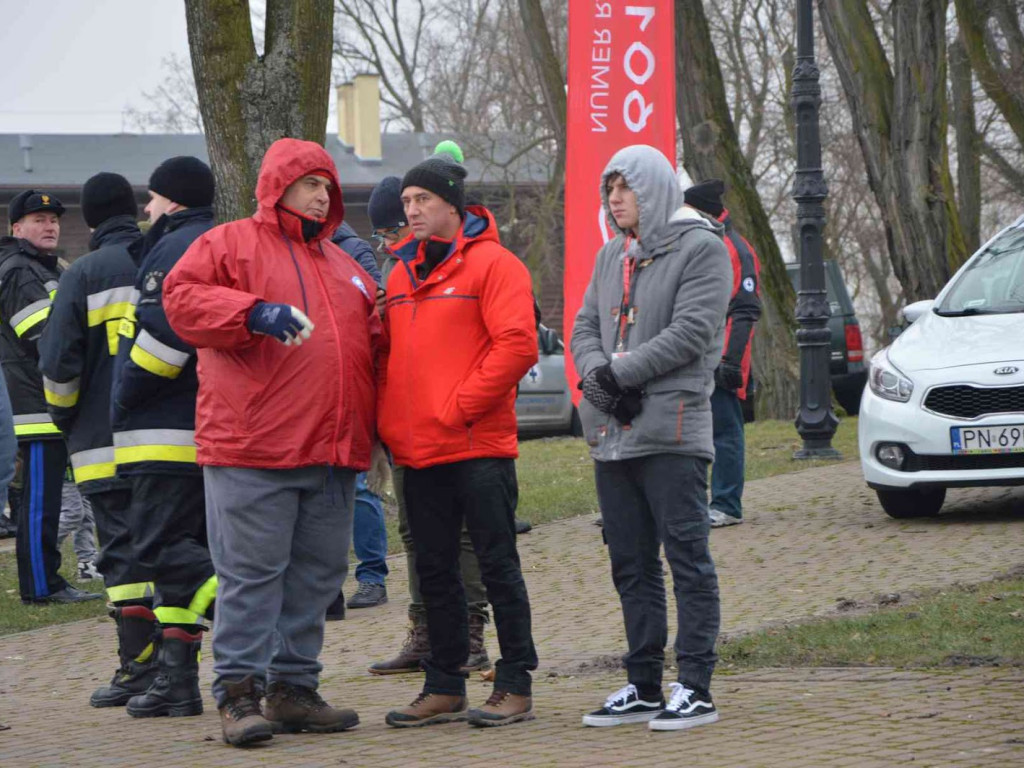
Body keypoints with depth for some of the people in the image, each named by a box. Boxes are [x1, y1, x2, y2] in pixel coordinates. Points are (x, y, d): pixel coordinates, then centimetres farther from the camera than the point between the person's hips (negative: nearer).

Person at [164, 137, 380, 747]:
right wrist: (255, 313, -24)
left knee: (318, 574, 8)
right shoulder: (230, 245, 3)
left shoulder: (343, 266, 23)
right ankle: (239, 692, -5)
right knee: (252, 571, -7)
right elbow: (183, 298, -12)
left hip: (334, 451, 7)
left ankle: (295, 688, 15)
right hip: (254, 448, -7)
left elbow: (375, 339, 30)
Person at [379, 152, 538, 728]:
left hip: (479, 448, -7)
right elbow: (390, 357, 21)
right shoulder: (403, 276, 16)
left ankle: (516, 687, 4)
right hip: (418, 453, 7)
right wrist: (389, 426, 7)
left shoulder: (493, 265, -6)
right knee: (435, 571, 10)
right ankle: (445, 688, 17)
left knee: (498, 564, -2)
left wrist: (461, 408, -16)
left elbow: (516, 345, -15)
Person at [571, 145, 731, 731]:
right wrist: (598, 374, -7)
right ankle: (644, 687, 18)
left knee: (687, 557, -6)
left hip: (672, 432, -8)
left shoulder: (701, 248, -5)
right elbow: (586, 327, 14)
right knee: (631, 565, 11)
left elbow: (692, 330, -15)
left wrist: (623, 372, -16)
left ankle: (696, 688, -5)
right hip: (613, 434, 8)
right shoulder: (613, 255, 18)